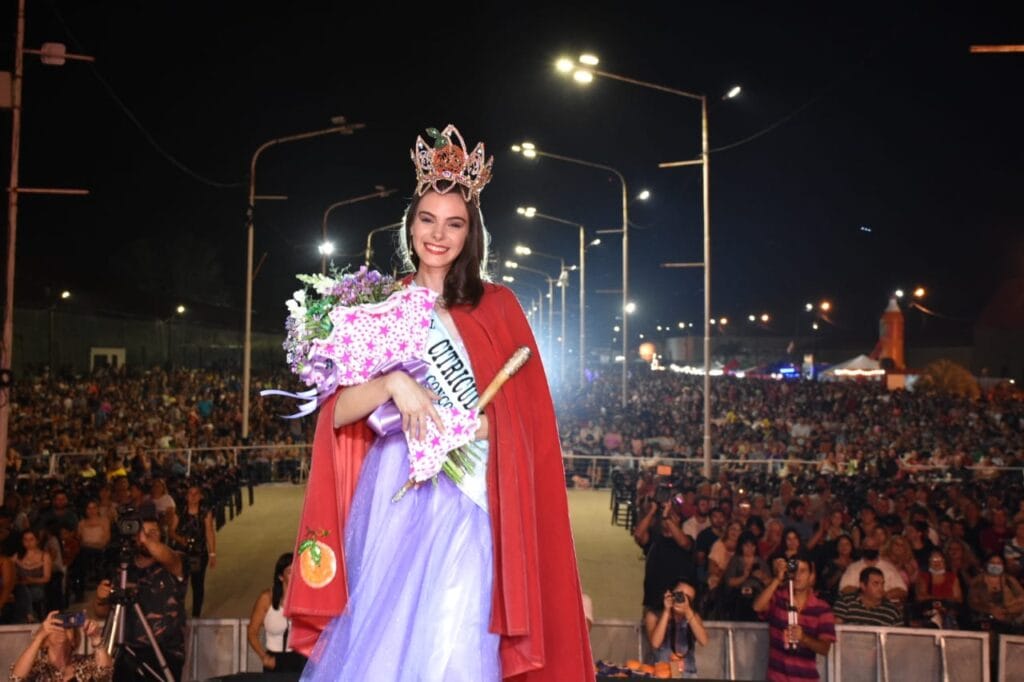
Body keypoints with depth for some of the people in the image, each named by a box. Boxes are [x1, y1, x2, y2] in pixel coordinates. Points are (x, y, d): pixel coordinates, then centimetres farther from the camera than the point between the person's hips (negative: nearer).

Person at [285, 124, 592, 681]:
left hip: (463, 503, -1)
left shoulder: (496, 308, 3)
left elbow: (522, 417, 2)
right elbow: (337, 412, -1)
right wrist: (393, 383, -17)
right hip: (388, 497, 2)